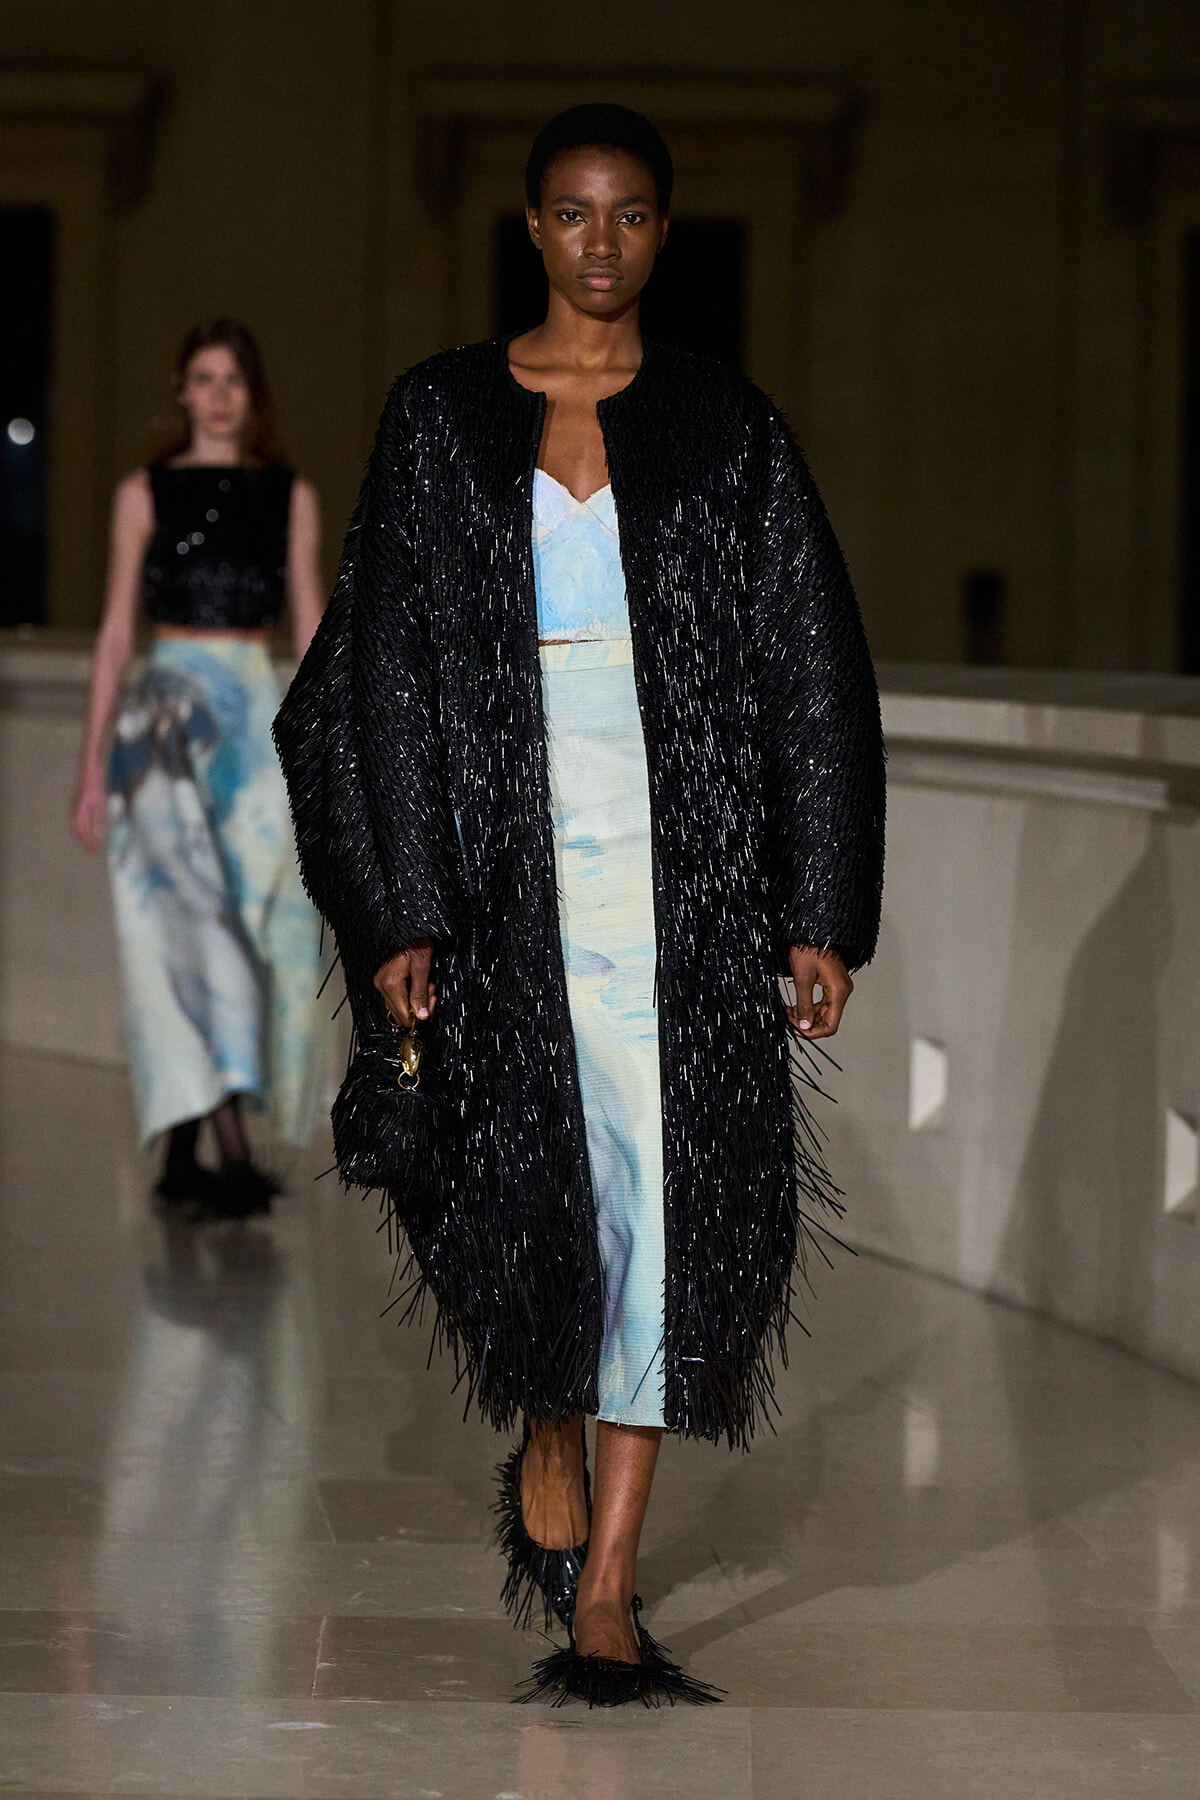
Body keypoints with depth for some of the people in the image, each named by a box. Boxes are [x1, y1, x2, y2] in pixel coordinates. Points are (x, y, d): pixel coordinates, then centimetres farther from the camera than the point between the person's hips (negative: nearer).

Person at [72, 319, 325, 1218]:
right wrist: (93, 764, 4)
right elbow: (117, 630, 7)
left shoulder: (292, 497, 11)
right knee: (193, 921, -15)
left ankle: (182, 1152, 9)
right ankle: (231, 1144, -22)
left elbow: (312, 630, 11)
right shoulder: (146, 494, 7)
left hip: (261, 714, 2)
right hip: (170, 713, -2)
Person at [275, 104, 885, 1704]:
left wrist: (822, 914, -1)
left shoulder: (727, 428, 5)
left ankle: (606, 1579, -2)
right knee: (530, 1165, 3)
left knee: (661, 1181, -6)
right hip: (509, 840, 0)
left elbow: (810, 672, 5)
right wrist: (396, 911, -3)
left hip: (687, 844, 0)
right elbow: (386, 668, 3)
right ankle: (546, 1440, 33)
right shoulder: (442, 416, 5)